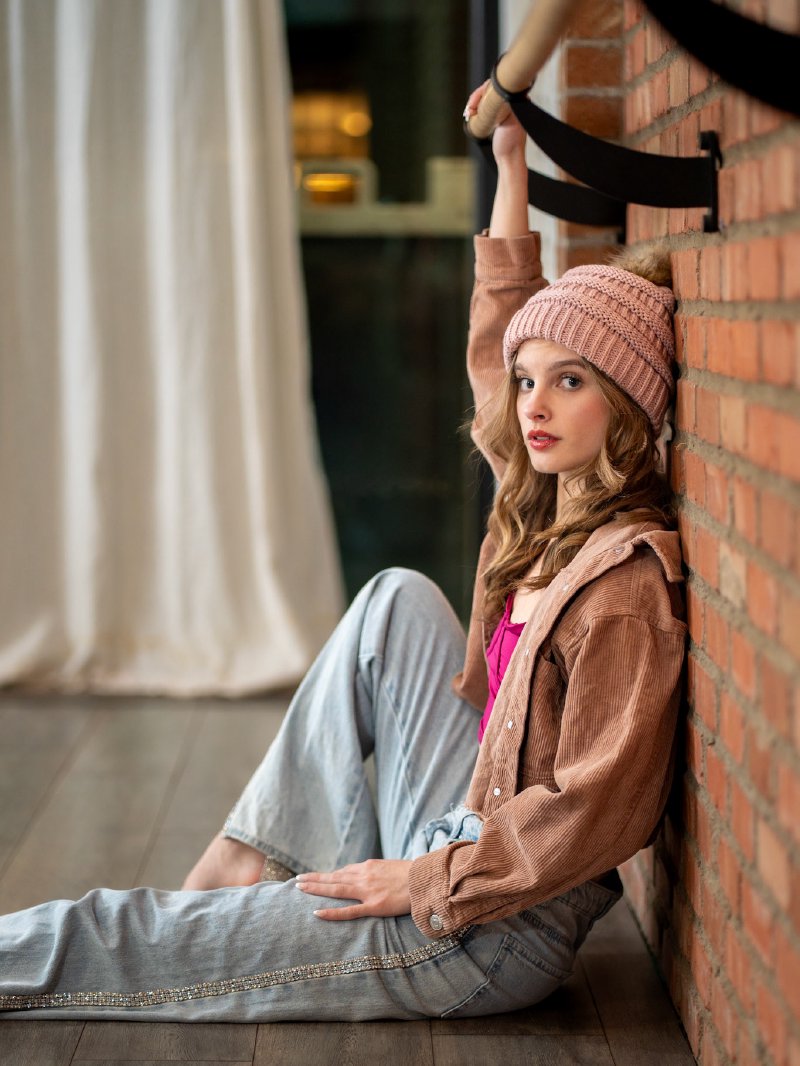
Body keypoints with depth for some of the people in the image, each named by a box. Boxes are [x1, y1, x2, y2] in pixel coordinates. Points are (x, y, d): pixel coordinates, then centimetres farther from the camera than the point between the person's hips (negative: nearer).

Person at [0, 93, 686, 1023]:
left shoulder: (627, 581, -22)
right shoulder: (549, 506, 3)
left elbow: (591, 811, -23)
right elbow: (494, 350, 15)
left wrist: (430, 883, -16)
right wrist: (511, 163, 13)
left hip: (499, 930, -8)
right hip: (469, 840, 8)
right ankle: (253, 863, 8)